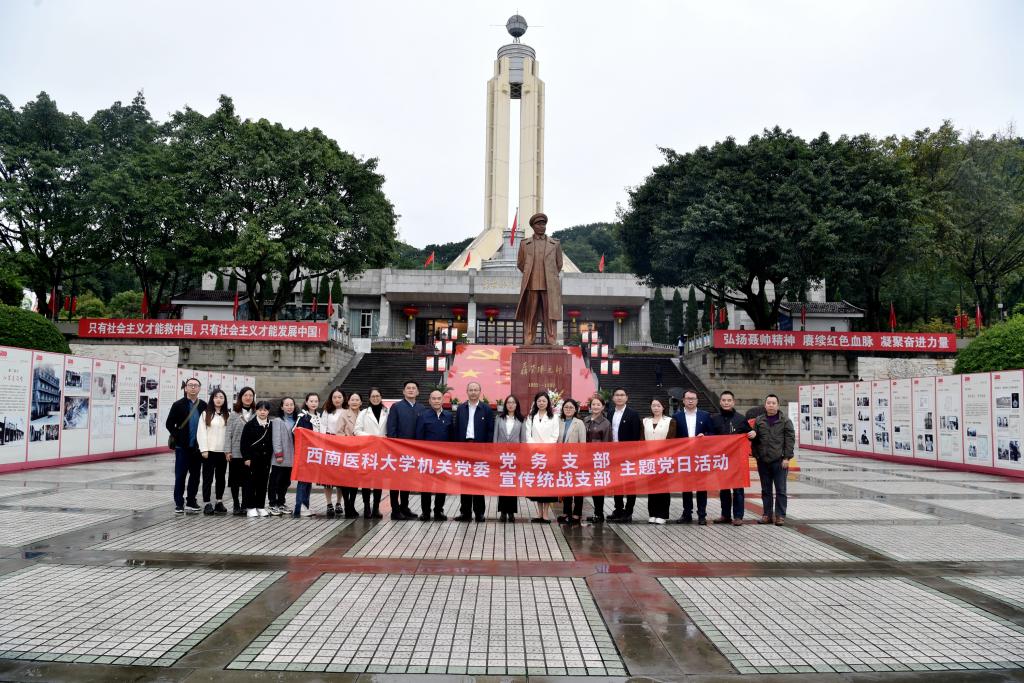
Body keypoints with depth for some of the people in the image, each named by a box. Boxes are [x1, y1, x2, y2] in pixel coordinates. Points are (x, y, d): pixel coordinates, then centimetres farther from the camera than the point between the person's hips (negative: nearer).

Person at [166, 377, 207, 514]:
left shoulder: (204, 406, 6)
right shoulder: (178, 405, 0)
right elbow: (169, 424, 0)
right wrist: (178, 437, -7)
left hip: (197, 447, 3)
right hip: (182, 447, -3)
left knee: (195, 475, 9)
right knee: (180, 476, 0)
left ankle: (191, 501, 19)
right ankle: (179, 503, 7)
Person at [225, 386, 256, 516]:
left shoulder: (256, 414, 2)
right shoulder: (234, 413, 3)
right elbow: (228, 433, 2)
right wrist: (228, 451, -4)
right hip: (236, 452, 0)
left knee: (248, 480, 4)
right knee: (235, 479, 6)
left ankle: (245, 505, 13)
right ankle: (236, 505, 15)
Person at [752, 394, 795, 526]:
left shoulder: (785, 421, 0)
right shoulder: (758, 421, 8)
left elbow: (790, 440, -4)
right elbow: (754, 439, 11)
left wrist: (787, 458, -9)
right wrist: (756, 455, 4)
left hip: (779, 461, -3)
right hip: (763, 461, 3)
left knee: (780, 490, 1)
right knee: (766, 490, 10)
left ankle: (780, 516, 8)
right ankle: (767, 515, 17)